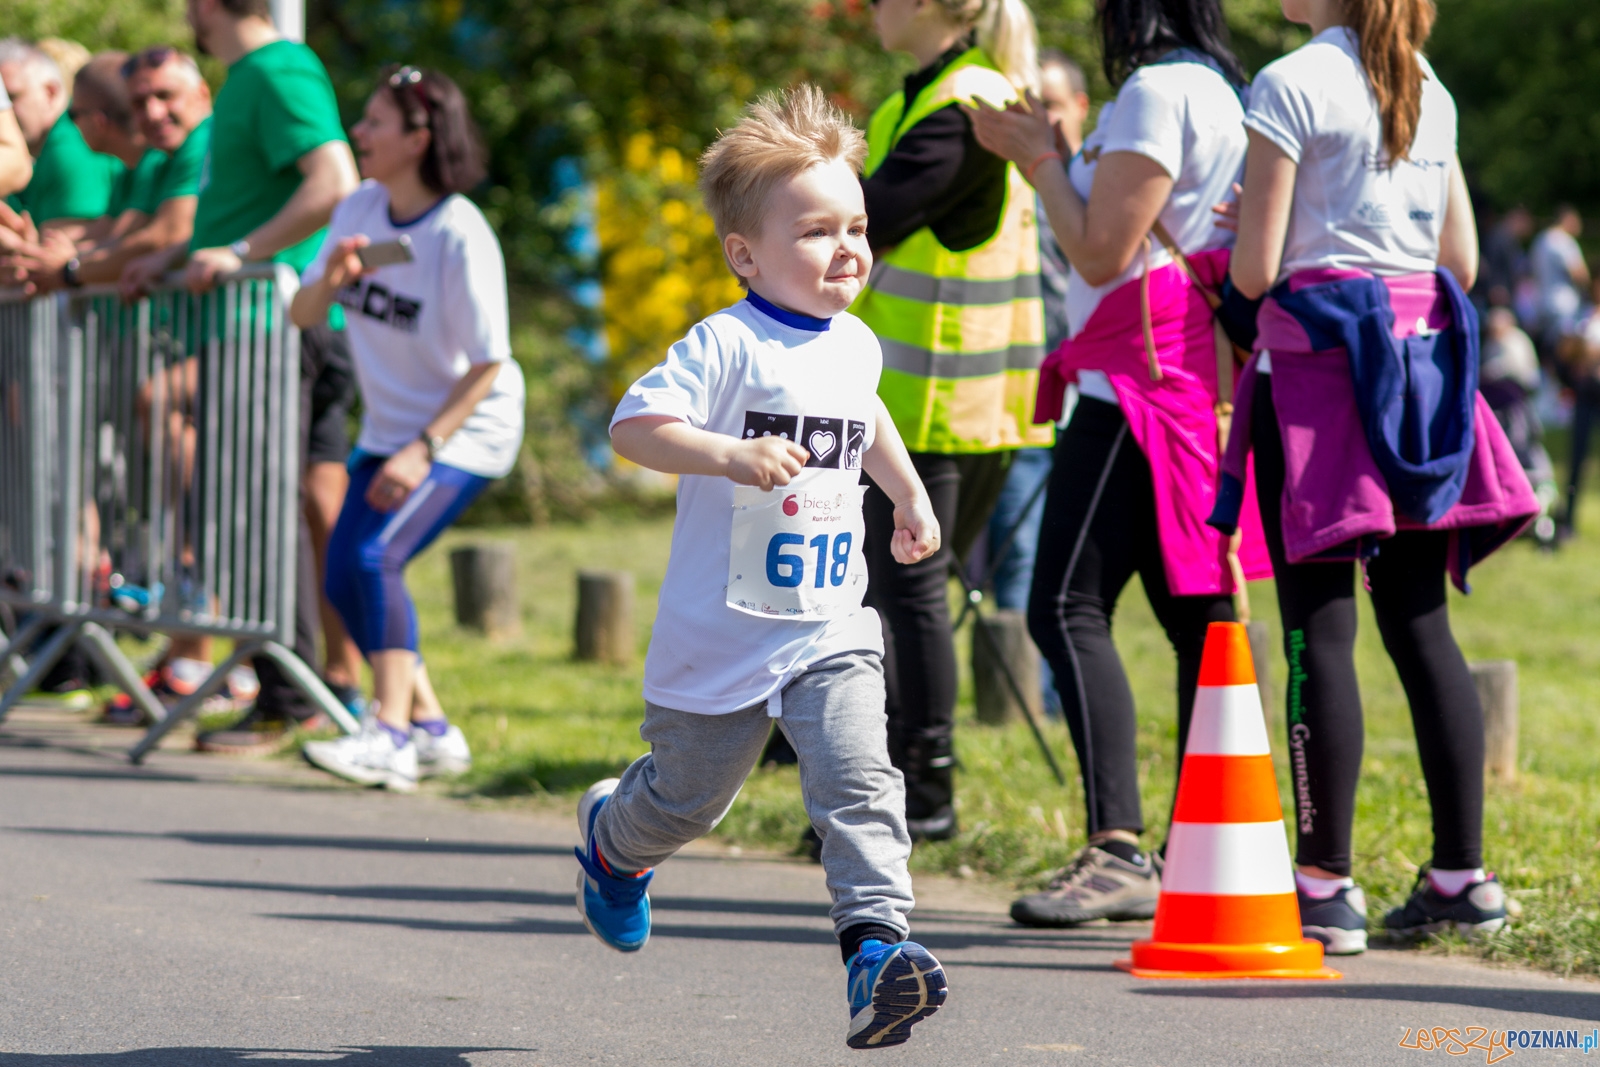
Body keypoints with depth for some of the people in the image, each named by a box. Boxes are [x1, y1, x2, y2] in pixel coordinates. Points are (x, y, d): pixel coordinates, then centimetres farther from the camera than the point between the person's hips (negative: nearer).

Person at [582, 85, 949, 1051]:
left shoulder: (854, 345, 7)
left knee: (860, 780, -19)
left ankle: (878, 945, -26)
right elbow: (635, 425, -27)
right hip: (722, 635, -4)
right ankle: (613, 841, 49)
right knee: (689, 797, 16)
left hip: (832, 631, 4)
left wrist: (911, 498, 34)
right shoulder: (727, 346, -16)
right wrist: (729, 455, -40)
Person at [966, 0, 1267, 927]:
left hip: (1141, 379, -10)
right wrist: (1048, 157, 22)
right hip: (1198, 384, 10)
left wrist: (1041, 161, -2)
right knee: (1195, 613, 9)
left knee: (1069, 607, -14)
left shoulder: (1156, 91, -12)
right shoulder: (1218, 87, 18)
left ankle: (1119, 850, -23)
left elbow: (1103, 253, -14)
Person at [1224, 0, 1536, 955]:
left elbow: (1255, 270, -10)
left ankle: (1327, 884, -7)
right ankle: (1463, 874, 10)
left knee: (1319, 625, -5)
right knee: (1419, 621, 10)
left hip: (1315, 355, -7)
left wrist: (1237, 241, 11)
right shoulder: (1430, 91, 13)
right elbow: (1462, 262, 16)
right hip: (1421, 346, 7)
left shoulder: (1292, 86, -8)